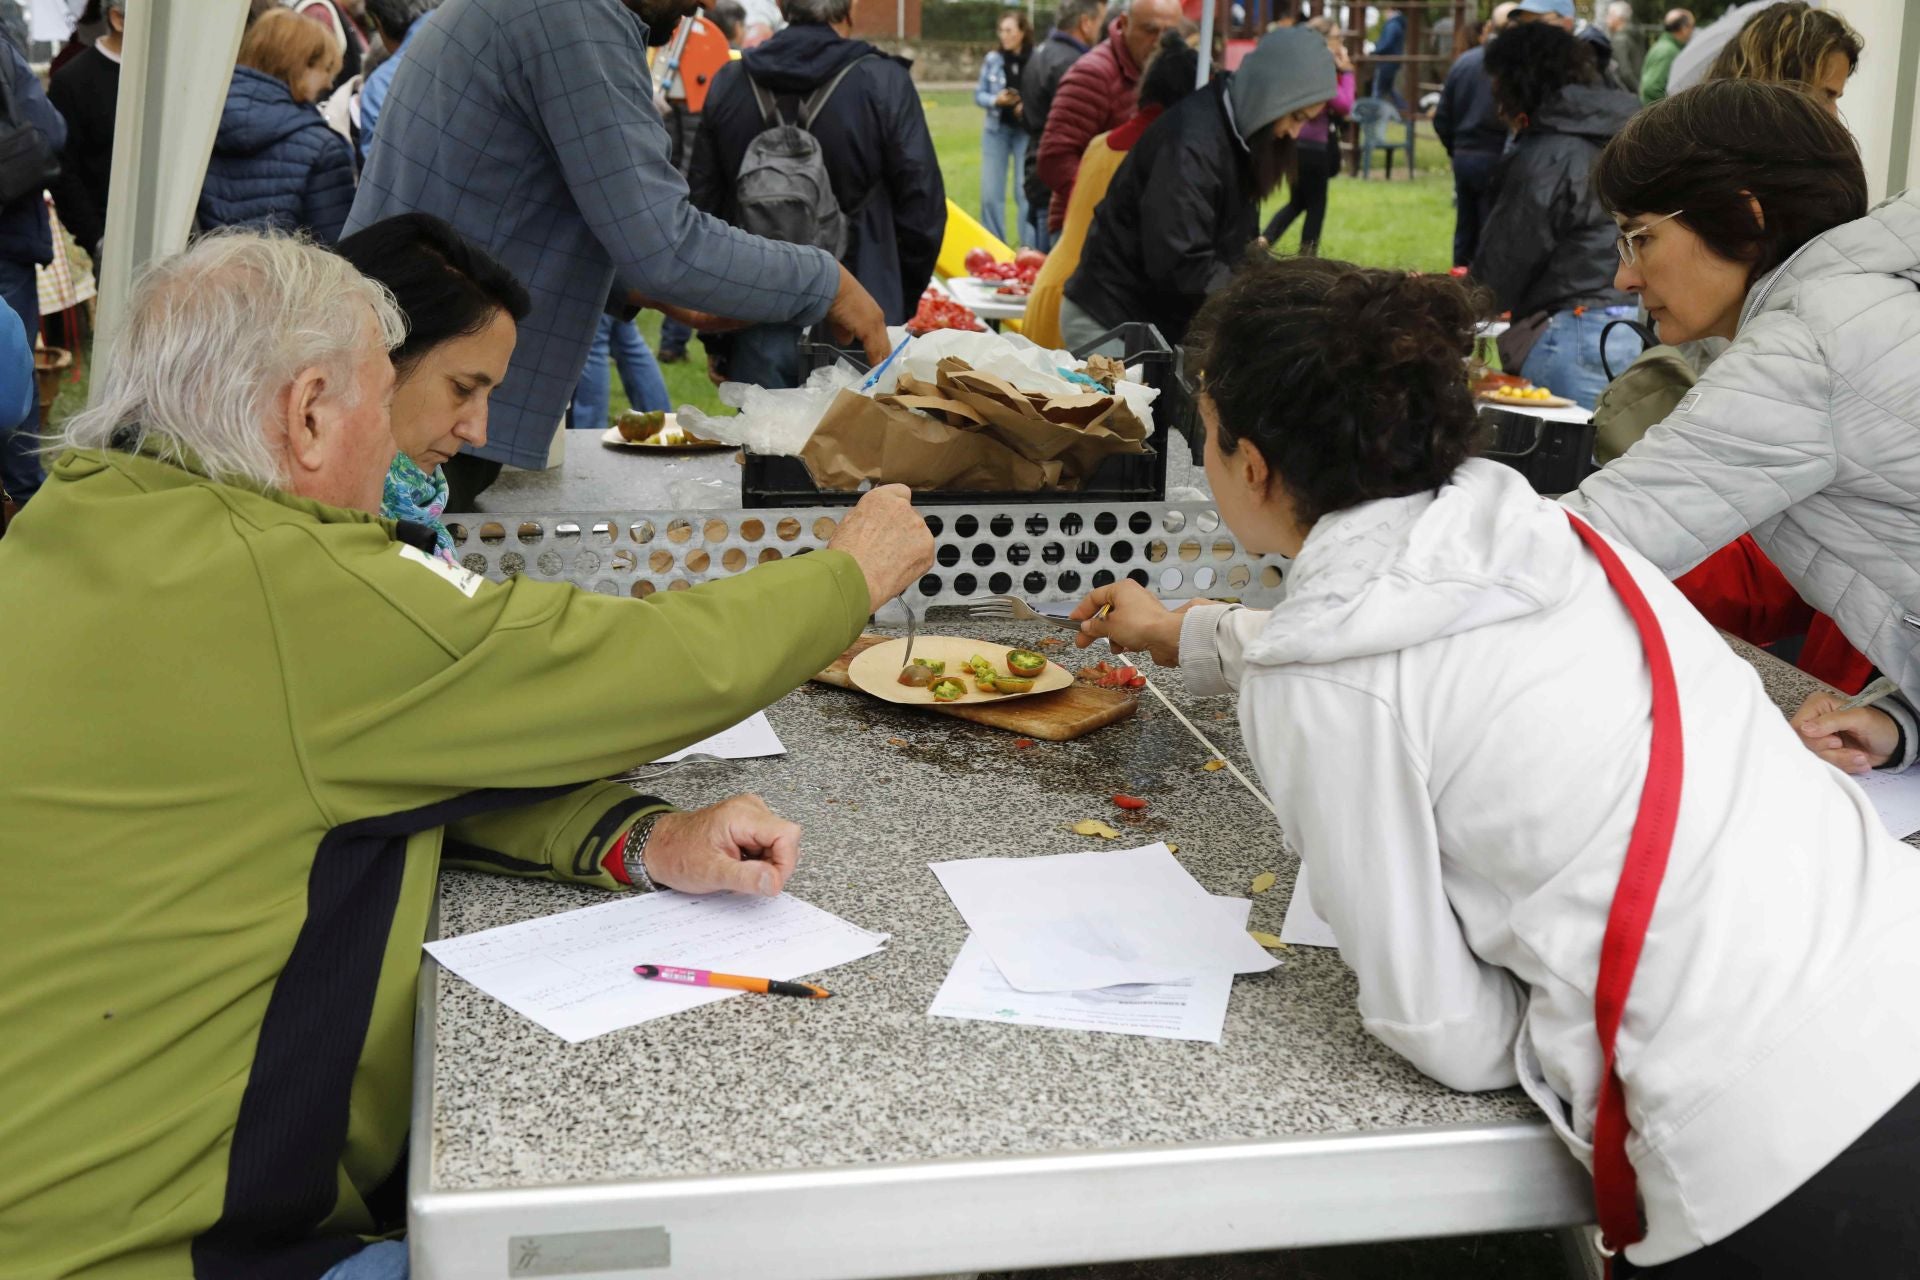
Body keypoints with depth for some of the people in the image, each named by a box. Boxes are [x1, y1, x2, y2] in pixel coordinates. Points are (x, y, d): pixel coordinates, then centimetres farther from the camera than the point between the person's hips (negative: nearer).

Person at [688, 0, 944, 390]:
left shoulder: (728, 84, 6)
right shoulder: (884, 82, -5)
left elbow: (702, 209, 8)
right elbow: (922, 210, -4)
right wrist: (896, 308, 11)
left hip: (758, 326, 3)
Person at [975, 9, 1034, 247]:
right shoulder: (992, 59, -1)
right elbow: (979, 95, 4)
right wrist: (996, 100, -14)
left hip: (1027, 132, -3)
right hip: (996, 130, 3)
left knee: (1026, 192, 1)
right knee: (990, 193, 4)